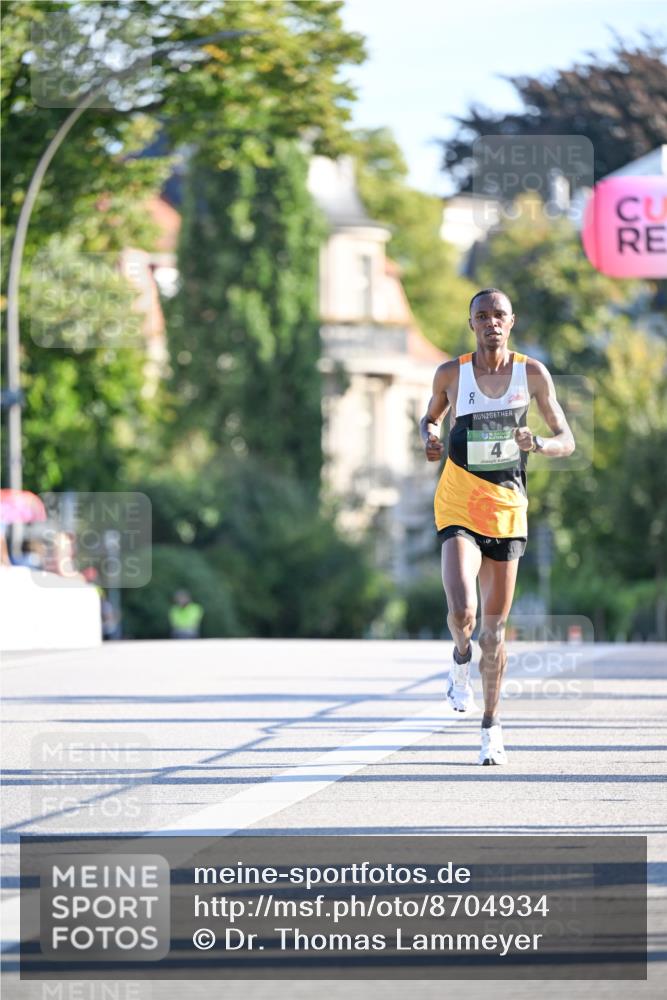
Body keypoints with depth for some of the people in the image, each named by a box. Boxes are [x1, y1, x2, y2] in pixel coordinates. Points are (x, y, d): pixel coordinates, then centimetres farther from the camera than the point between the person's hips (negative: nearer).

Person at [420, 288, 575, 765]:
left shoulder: (532, 374, 0)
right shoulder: (451, 374, -1)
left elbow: (567, 441, 2)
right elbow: (430, 417, 18)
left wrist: (537, 443, -19)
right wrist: (430, 436, -5)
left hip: (507, 509, 2)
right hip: (458, 507, -2)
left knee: (495, 625, 7)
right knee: (461, 612, -22)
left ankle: (492, 724, 24)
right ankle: (461, 658, 14)